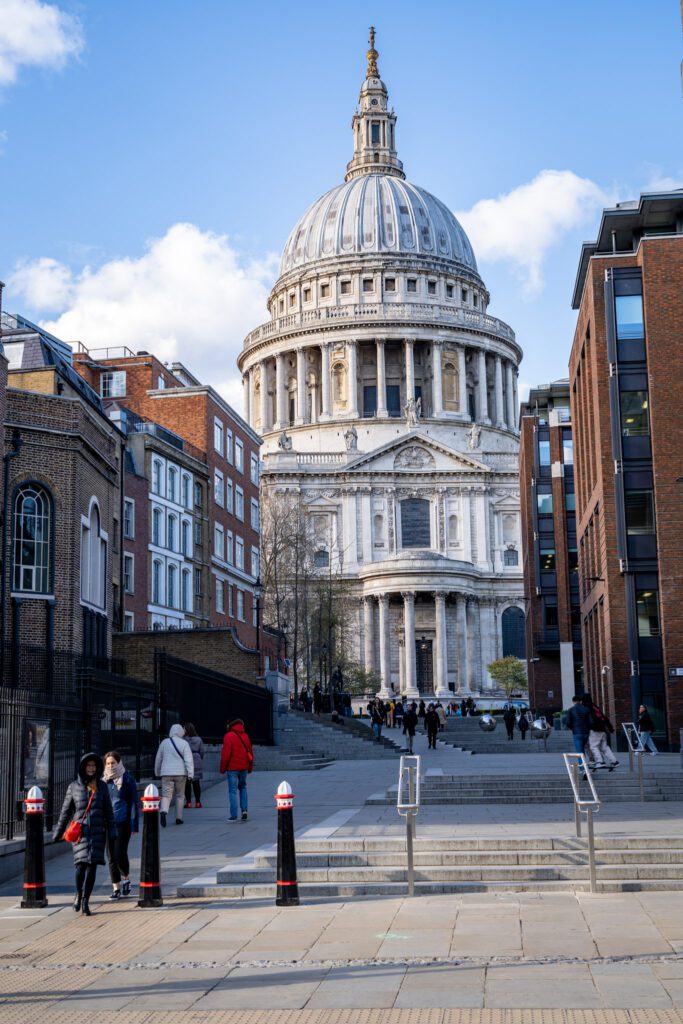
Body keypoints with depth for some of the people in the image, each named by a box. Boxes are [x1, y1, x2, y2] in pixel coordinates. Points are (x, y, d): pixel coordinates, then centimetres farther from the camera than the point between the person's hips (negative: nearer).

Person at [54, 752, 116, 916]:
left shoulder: (102, 786, 8)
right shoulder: (74, 787, 5)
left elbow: (108, 810, 10)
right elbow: (66, 811, 11)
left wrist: (112, 831, 3)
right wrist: (58, 832, 13)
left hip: (98, 832, 1)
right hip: (80, 831, -1)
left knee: (92, 865, -4)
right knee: (81, 863, -14)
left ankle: (85, 901, 6)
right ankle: (78, 894, 13)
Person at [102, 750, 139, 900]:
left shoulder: (127, 779, -3)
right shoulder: (103, 780, 8)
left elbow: (133, 803, -3)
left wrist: (134, 825, -7)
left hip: (122, 823, -4)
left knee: (120, 854, -10)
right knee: (111, 856, 5)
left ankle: (126, 879, 18)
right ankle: (116, 888, 14)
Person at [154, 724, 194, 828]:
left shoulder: (164, 742, 5)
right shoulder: (184, 743, -3)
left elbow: (158, 759, 13)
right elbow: (188, 759, -11)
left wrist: (157, 772, 26)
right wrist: (190, 774, -12)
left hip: (166, 773, 1)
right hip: (180, 773, -1)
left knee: (166, 795, -3)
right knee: (180, 795, 13)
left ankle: (163, 811, -30)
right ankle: (178, 818, 16)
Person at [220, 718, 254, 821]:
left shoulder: (229, 736, -9)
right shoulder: (245, 736, 8)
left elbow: (226, 753, -13)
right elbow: (250, 752, 12)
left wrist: (223, 768, -5)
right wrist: (250, 767, 20)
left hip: (232, 767, -5)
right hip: (244, 767, 5)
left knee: (233, 790, -1)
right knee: (243, 787, 20)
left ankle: (233, 815, -2)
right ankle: (244, 810, 7)